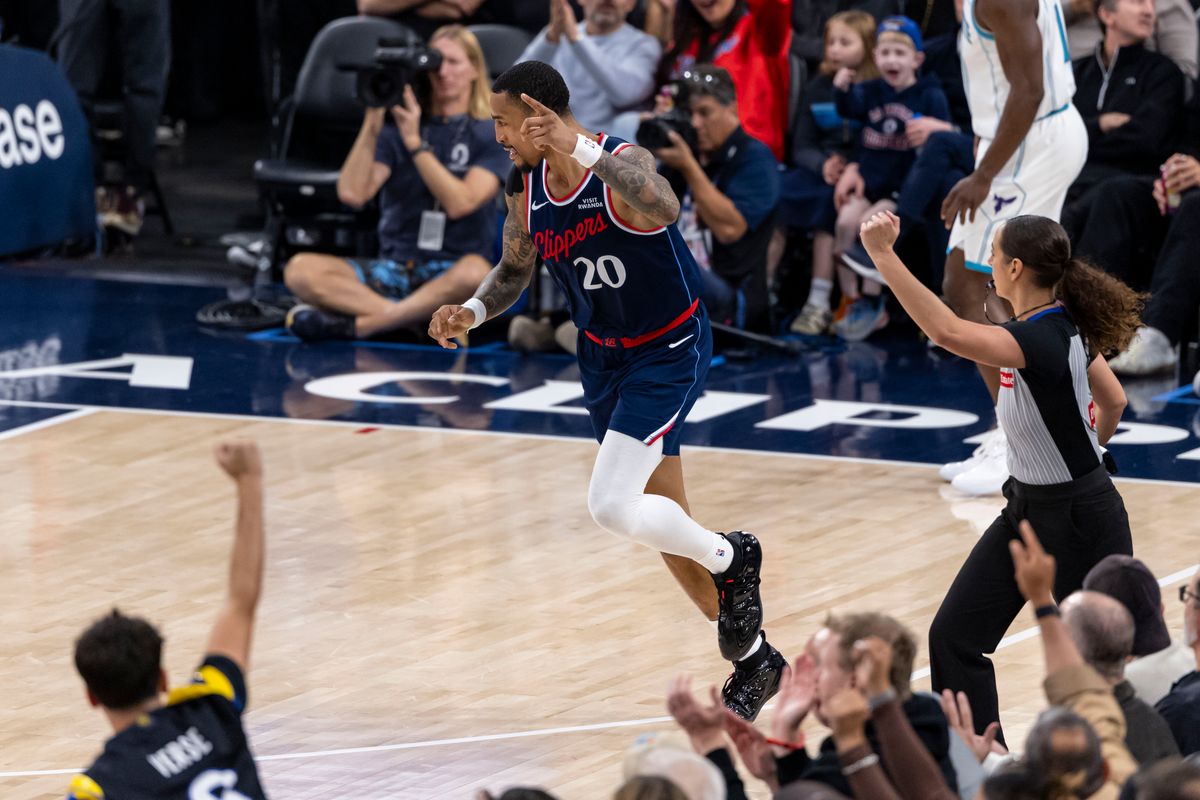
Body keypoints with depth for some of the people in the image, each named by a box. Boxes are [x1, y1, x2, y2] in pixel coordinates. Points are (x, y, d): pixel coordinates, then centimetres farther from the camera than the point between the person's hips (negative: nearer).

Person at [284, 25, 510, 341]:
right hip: (393, 271, 3)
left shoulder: (489, 135, 4)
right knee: (300, 269, -22)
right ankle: (417, 319, -31)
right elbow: (353, 193, -3)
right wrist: (373, 122, -7)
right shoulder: (397, 129, 11)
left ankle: (353, 324, -31)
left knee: (474, 272, -41)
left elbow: (460, 203, -12)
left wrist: (415, 143, -14)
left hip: (448, 278, -3)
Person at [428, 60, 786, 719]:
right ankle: (753, 658, 26)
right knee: (659, 521, 12)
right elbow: (514, 270, 13)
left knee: (611, 506, -22)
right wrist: (472, 311, -7)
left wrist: (582, 150, -57)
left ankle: (728, 559, 6)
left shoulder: (623, 164, -25)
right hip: (603, 356, 8)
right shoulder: (527, 190, -4)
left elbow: (664, 209, -49)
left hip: (669, 350, -8)